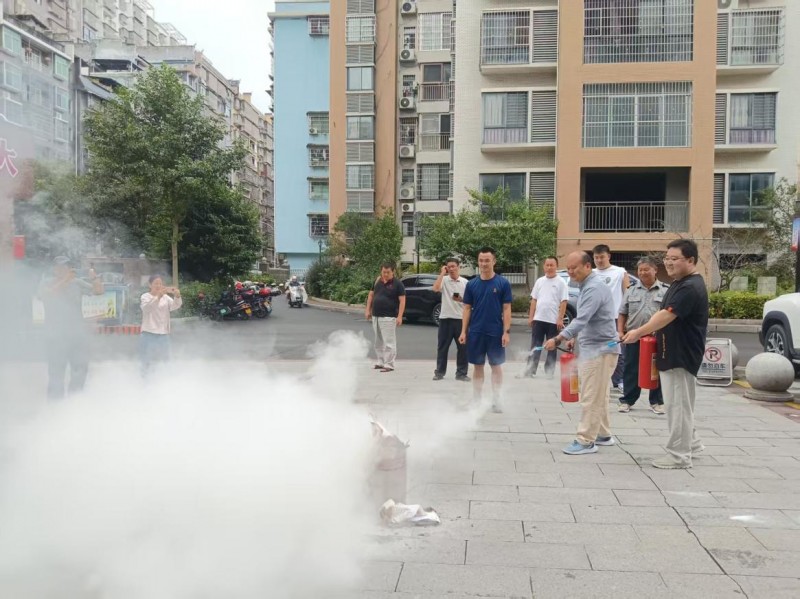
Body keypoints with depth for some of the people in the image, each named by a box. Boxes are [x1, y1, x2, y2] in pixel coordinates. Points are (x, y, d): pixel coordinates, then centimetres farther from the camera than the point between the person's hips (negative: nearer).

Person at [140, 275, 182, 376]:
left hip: (163, 334, 4)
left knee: (163, 363, 12)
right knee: (147, 364, 1)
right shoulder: (145, 297, -2)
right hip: (149, 334, -4)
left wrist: (177, 296, -31)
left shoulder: (166, 297, 10)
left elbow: (175, 306, -9)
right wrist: (159, 296, -40)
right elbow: (147, 308, -24)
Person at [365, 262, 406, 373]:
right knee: (378, 342, 14)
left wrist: (399, 316, -17)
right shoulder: (377, 281, 10)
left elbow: (402, 300, -10)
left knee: (389, 342, -7)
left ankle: (389, 365, -3)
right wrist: (368, 310, 10)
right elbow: (371, 295, 18)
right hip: (376, 316, 7)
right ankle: (381, 362, 24)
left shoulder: (397, 284, -7)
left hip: (389, 317, -7)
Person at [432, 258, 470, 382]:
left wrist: (461, 300, -16)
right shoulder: (444, 280, 0)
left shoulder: (465, 282, 4)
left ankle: (461, 373, 13)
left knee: (463, 347, 4)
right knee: (442, 346, 6)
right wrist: (442, 273, -14)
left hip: (460, 318, 1)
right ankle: (439, 372, 16)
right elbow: (435, 288, -20)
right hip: (445, 318, -1)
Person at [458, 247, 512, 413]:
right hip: (475, 332, 2)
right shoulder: (472, 284, 4)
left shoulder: (503, 283, -3)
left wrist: (506, 331, -9)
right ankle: (477, 400, 18)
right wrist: (463, 331, 0)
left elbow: (506, 309, -3)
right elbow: (467, 309, 6)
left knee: (496, 366, 7)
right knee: (477, 366, 9)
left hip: (495, 332, -2)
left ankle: (496, 400, 16)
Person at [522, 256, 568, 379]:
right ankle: (530, 370, 9)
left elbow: (564, 302, -8)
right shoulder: (539, 281, 9)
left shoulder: (561, 282, -4)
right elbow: (534, 300, 12)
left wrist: (560, 319, -15)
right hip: (538, 319, 4)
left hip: (553, 320, -4)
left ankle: (549, 371, 15)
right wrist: (531, 316, 6)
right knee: (535, 347, 5)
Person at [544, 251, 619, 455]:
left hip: (600, 349, -11)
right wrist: (575, 338, 18)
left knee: (590, 397, -7)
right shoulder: (588, 285, 14)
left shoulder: (594, 287, -20)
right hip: (594, 347, 11)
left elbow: (582, 319, -29)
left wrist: (558, 339, -31)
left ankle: (586, 440, -2)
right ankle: (602, 434, 27)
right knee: (598, 395, 17)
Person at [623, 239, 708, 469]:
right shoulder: (679, 284, 13)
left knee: (678, 405, -3)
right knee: (678, 403, 19)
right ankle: (691, 443, 32)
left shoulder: (691, 287, -20)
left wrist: (639, 332, -21)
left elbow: (667, 316, -26)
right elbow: (664, 314, 20)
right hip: (672, 353, 10)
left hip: (682, 355, -10)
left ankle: (679, 455, 5)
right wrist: (650, 333, 7)